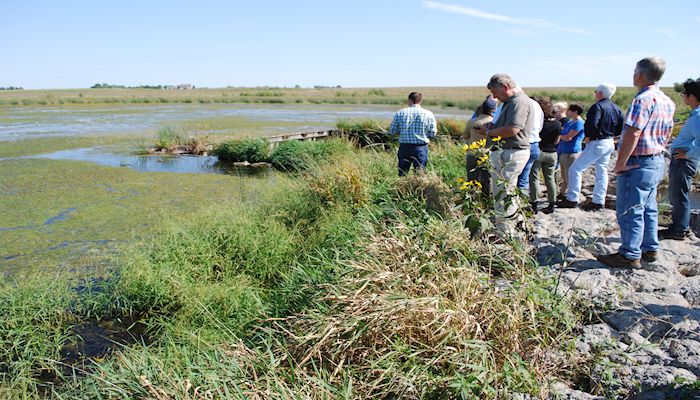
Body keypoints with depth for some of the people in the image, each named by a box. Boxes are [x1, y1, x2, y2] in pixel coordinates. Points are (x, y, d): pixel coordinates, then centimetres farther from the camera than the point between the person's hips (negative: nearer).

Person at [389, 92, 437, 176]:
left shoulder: (400, 113, 0)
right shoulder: (428, 114, -2)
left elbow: (391, 131, 2)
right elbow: (432, 133, -1)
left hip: (404, 147, 1)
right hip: (421, 148, -1)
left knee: (402, 174, 12)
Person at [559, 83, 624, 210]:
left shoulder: (597, 106, -16)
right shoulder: (616, 108, 10)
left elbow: (592, 124, -27)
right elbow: (622, 126, 11)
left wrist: (588, 137, -12)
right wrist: (612, 135, 14)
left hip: (597, 143, -9)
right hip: (609, 143, 9)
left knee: (575, 169, -4)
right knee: (602, 172, 13)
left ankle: (572, 199, -4)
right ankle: (598, 201, 17)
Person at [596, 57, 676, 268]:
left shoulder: (643, 100, -20)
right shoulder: (667, 102, 11)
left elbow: (632, 134, -25)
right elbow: (667, 134, 19)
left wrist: (620, 164, -20)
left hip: (638, 164, -10)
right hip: (657, 161, 10)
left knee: (630, 211, -1)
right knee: (648, 209, 18)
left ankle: (630, 255, 6)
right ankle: (649, 249, 27)